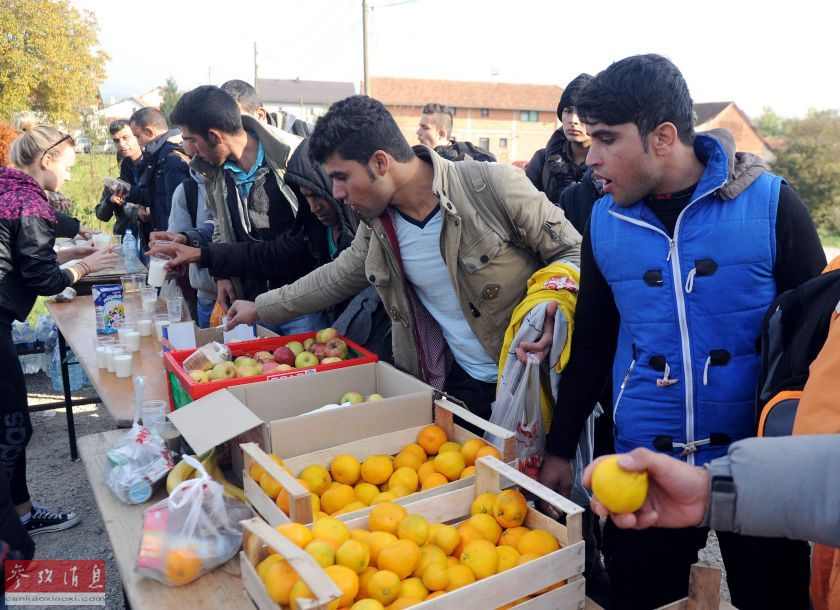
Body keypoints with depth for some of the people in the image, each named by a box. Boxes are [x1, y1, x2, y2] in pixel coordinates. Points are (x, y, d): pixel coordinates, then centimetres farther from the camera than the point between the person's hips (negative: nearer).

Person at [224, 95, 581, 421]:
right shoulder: (378, 224, -1)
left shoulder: (495, 186, -18)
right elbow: (339, 277, 16)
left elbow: (572, 252, -8)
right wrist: (260, 308, 21)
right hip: (464, 383, 4)